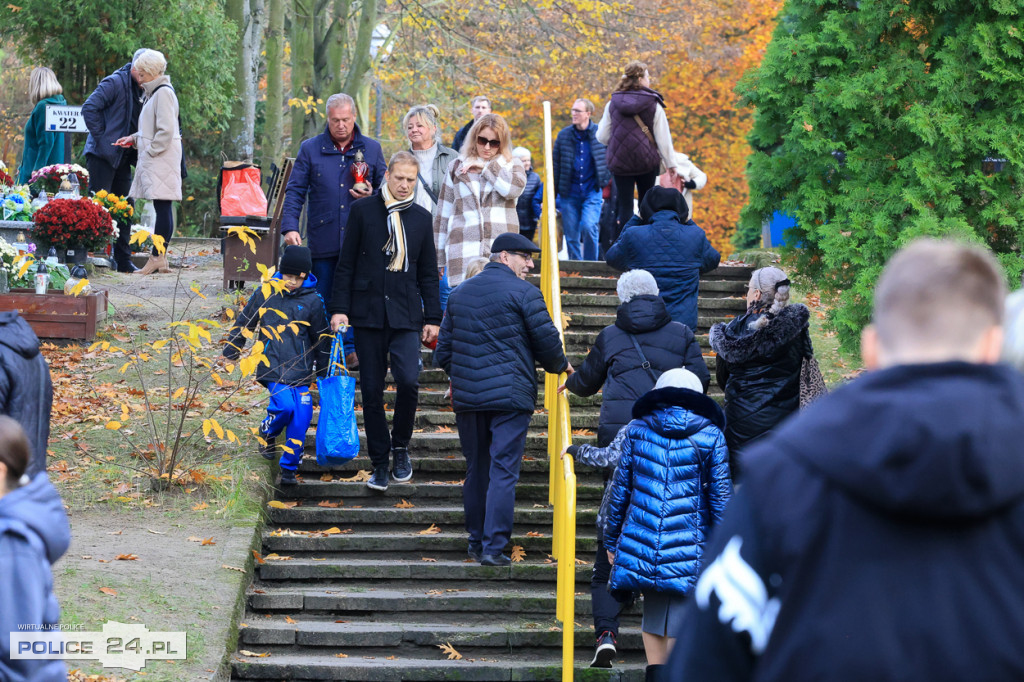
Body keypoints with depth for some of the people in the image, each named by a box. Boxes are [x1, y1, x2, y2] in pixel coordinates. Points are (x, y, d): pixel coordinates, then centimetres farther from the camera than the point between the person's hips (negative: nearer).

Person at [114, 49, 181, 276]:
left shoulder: (163, 93, -11)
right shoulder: (153, 93, 20)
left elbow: (166, 131, -18)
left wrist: (150, 151, -13)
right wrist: (134, 139, 16)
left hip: (162, 161, -10)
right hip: (153, 161, 10)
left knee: (162, 208, -9)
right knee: (161, 209, 7)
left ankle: (157, 257, -10)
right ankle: (160, 259, 7)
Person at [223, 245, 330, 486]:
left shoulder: (313, 301, 3)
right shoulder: (266, 293, 2)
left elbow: (321, 338, 12)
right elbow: (244, 322, 13)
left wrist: (324, 372, 15)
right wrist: (230, 352, 16)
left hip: (300, 369, 2)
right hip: (273, 366, -1)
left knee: (301, 416, -6)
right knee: (285, 405, -22)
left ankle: (289, 468, 9)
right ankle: (267, 433, 13)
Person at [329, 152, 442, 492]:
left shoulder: (421, 217, 10)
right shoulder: (363, 210, 3)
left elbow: (428, 272, 15)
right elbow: (346, 263, 4)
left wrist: (433, 318, 10)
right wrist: (339, 308, -2)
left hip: (406, 314, 1)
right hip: (368, 313, -1)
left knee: (408, 380, -17)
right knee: (372, 391, 1)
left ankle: (400, 445, 7)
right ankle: (379, 463, 12)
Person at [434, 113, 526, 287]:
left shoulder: (511, 165, 15)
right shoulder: (456, 167, 17)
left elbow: (515, 188, -9)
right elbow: (443, 214, 19)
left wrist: (486, 167, 0)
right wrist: (438, 257, 15)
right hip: (464, 252, 1)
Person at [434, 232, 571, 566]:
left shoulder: (459, 293, 14)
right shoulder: (524, 292, -6)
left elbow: (443, 351, 16)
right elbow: (547, 340, -6)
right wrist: (560, 366, 14)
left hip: (467, 398, 6)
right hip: (510, 398, -6)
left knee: (475, 470, 15)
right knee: (503, 471, -5)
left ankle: (476, 541, 22)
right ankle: (493, 547, -9)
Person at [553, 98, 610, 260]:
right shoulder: (564, 134, 5)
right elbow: (555, 165, 9)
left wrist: (605, 179, 1)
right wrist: (551, 196, 7)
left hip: (592, 192, -2)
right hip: (569, 192, 2)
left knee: (589, 227, -19)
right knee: (571, 235, 3)